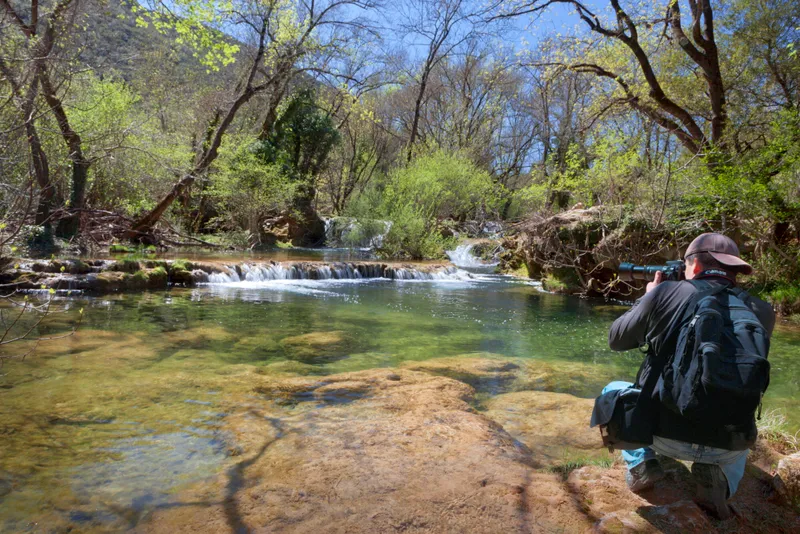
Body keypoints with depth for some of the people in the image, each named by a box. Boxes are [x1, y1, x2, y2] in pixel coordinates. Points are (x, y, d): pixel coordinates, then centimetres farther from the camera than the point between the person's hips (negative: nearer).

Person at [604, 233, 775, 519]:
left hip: (663, 433, -2)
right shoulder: (761, 311, 0)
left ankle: (641, 465, 9)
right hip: (725, 447, 3)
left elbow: (616, 339, 6)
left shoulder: (666, 292, -8)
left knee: (613, 391, 27)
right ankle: (717, 476, 9)